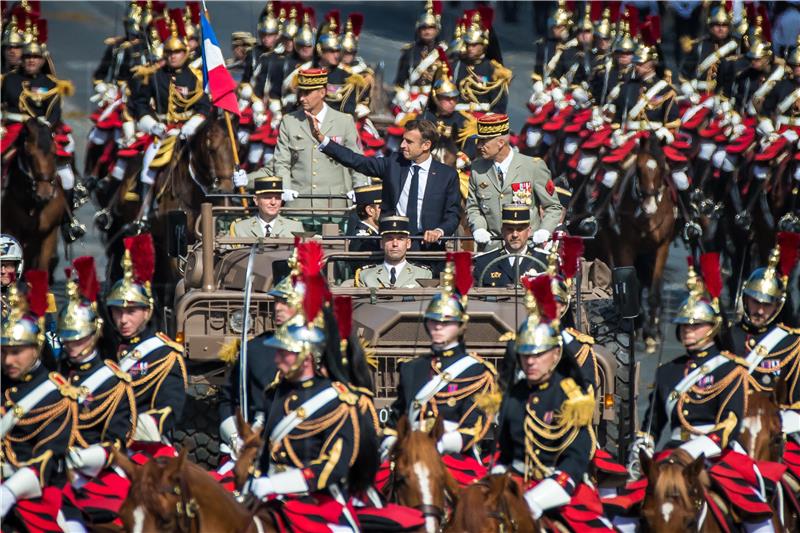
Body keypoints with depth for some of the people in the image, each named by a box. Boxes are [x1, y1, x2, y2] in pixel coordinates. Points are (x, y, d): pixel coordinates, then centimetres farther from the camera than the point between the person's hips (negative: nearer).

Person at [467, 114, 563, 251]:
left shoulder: (534, 167, -2)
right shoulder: (477, 169, 8)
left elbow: (553, 207, 4)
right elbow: (473, 208, 18)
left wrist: (544, 231, -14)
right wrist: (478, 228, -3)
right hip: (492, 248, 2)